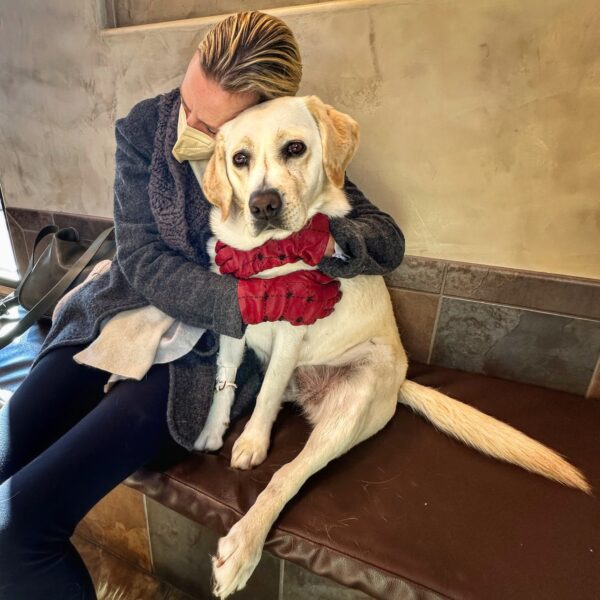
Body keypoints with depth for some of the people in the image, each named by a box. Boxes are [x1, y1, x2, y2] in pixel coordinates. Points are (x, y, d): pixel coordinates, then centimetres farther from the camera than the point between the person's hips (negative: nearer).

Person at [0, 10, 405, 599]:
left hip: (207, 347, -4)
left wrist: (322, 238, -30)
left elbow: (388, 238, -7)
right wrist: (246, 298, -23)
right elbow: (142, 257, -8)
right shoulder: (143, 128, -3)